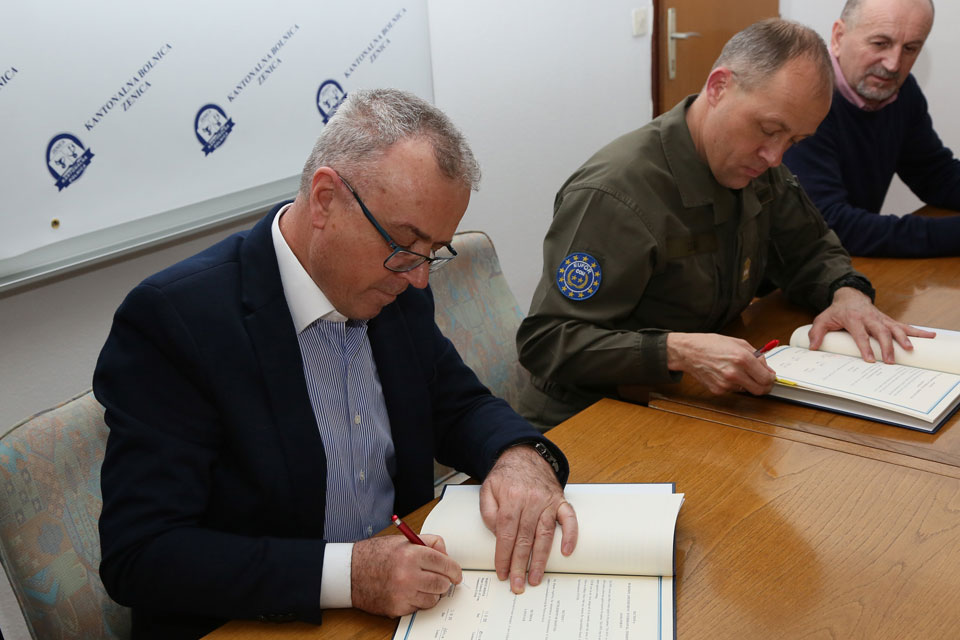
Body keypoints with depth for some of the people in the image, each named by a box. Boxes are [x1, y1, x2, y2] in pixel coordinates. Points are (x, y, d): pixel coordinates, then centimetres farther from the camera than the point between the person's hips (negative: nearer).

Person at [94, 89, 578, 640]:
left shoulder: (396, 289, -1)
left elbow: (461, 408, 10)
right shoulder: (170, 319, -18)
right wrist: (345, 574, -29)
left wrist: (521, 457, -11)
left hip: (406, 594, 5)